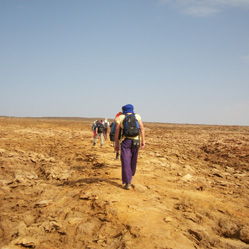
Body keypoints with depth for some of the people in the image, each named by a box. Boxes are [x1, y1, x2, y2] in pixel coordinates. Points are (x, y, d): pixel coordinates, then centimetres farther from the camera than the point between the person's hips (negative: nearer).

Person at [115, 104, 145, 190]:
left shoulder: (120, 117, 7)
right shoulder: (137, 116, 11)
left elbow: (117, 131, 0)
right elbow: (142, 128, -1)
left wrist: (116, 144, 5)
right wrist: (143, 141, -2)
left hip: (125, 141, -2)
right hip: (136, 141, 3)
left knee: (125, 162, -4)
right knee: (133, 160, 21)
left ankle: (128, 183, -12)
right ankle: (130, 175, 41)